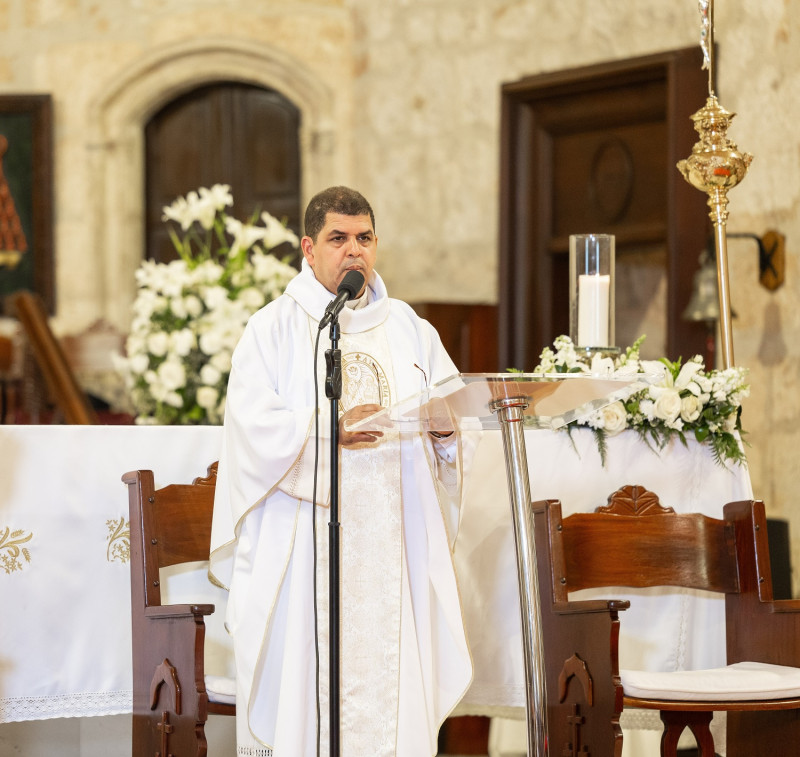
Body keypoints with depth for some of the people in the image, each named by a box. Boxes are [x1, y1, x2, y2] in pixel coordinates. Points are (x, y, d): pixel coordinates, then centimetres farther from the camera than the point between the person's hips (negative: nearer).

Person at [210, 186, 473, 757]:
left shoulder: (409, 329, 16)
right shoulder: (274, 330, 4)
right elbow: (254, 424, -8)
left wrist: (443, 425, -13)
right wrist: (330, 426, -21)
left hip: (392, 539, 3)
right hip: (304, 546, -3)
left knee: (391, 676, -1)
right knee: (304, 680, -6)